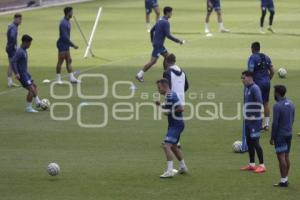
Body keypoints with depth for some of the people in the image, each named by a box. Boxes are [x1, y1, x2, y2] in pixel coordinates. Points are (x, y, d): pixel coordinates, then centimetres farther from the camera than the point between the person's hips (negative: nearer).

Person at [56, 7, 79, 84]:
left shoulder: (67, 22, 10)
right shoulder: (64, 23, -20)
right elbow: (65, 37, -24)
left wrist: (71, 44, 17)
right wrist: (73, 45, -19)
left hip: (66, 45, 10)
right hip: (62, 45, -10)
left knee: (69, 61, 8)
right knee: (60, 61, -1)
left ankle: (71, 78, 8)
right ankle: (58, 78, 8)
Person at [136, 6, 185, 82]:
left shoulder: (160, 21, 10)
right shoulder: (166, 23, -18)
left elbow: (152, 30, 18)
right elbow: (168, 35, -23)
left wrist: (152, 40, 28)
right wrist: (178, 41, -16)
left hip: (160, 44, 10)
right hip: (158, 45, -10)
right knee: (153, 61, -7)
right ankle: (139, 75, -3)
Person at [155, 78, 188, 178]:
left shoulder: (170, 96, -18)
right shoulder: (171, 95, 12)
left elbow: (181, 108, -25)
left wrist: (170, 112, -15)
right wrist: (161, 105, 8)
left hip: (176, 124, -11)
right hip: (174, 124, 11)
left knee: (166, 146, -19)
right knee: (173, 146, 23)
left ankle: (170, 171, -22)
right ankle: (183, 167, 36)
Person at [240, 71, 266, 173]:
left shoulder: (255, 88, -15)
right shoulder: (247, 88, 13)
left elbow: (259, 103, -22)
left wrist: (254, 115, -19)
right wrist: (246, 115, 16)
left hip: (254, 120, -9)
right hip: (248, 120, 9)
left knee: (255, 142, -7)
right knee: (249, 142, 12)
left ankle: (262, 165, -2)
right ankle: (252, 165, 20)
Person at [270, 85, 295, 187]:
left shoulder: (277, 106, -18)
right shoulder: (291, 104, 8)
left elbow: (275, 123, -18)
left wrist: (272, 137, -11)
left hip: (280, 135, -8)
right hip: (289, 134, 8)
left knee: (281, 157, -4)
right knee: (286, 156, 14)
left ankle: (283, 181, -3)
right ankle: (286, 178, 19)